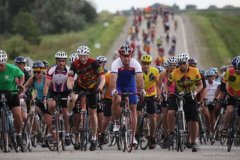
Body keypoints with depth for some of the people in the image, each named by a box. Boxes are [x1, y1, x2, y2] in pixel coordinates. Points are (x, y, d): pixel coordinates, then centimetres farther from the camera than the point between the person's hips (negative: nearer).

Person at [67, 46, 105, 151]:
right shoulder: (75, 64, -22)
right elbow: (69, 80, -27)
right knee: (72, 98, -33)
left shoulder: (94, 63, -26)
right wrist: (70, 89, -48)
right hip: (80, 85, 1)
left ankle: (94, 138, 14)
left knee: (92, 113, 2)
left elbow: (102, 78, -28)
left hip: (92, 88, -1)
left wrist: (99, 88, -47)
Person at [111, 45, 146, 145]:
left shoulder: (135, 64, -23)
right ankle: (116, 122, -8)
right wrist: (114, 90, -56)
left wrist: (142, 89, -50)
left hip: (130, 86, 2)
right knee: (117, 100, -32)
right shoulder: (116, 63, -27)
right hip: (118, 86, -2)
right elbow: (113, 78, -39)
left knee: (133, 109, -4)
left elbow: (140, 78, -34)